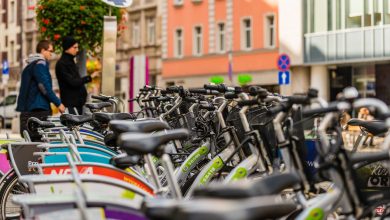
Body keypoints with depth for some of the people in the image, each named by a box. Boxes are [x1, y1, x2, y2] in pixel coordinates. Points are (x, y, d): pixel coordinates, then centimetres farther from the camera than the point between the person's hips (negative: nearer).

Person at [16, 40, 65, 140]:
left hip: (27, 110, 10)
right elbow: (45, 87, -17)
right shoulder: (40, 64, -9)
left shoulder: (29, 66, 22)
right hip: (38, 110, -10)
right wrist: (58, 103, -12)